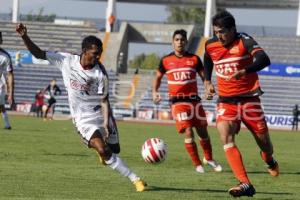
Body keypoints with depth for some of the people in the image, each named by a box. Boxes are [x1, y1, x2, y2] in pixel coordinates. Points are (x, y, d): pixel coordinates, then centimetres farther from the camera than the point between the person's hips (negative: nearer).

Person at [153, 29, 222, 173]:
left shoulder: (194, 59, 4)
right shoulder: (166, 61, 3)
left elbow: (204, 76, 6)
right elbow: (158, 77, 17)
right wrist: (154, 92, 1)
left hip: (194, 99, 2)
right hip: (178, 101, -2)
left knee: (202, 131, 8)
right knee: (188, 132, -11)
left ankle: (208, 159, 30)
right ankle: (197, 164, 0)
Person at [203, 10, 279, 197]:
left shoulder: (244, 41, -14)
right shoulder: (210, 45, 1)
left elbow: (264, 59, -31)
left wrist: (244, 71, -45)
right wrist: (208, 82, 11)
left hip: (249, 98, -3)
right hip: (226, 101, 3)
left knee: (263, 141, 5)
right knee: (226, 137, -21)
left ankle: (269, 161, 45)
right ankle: (245, 184, -28)